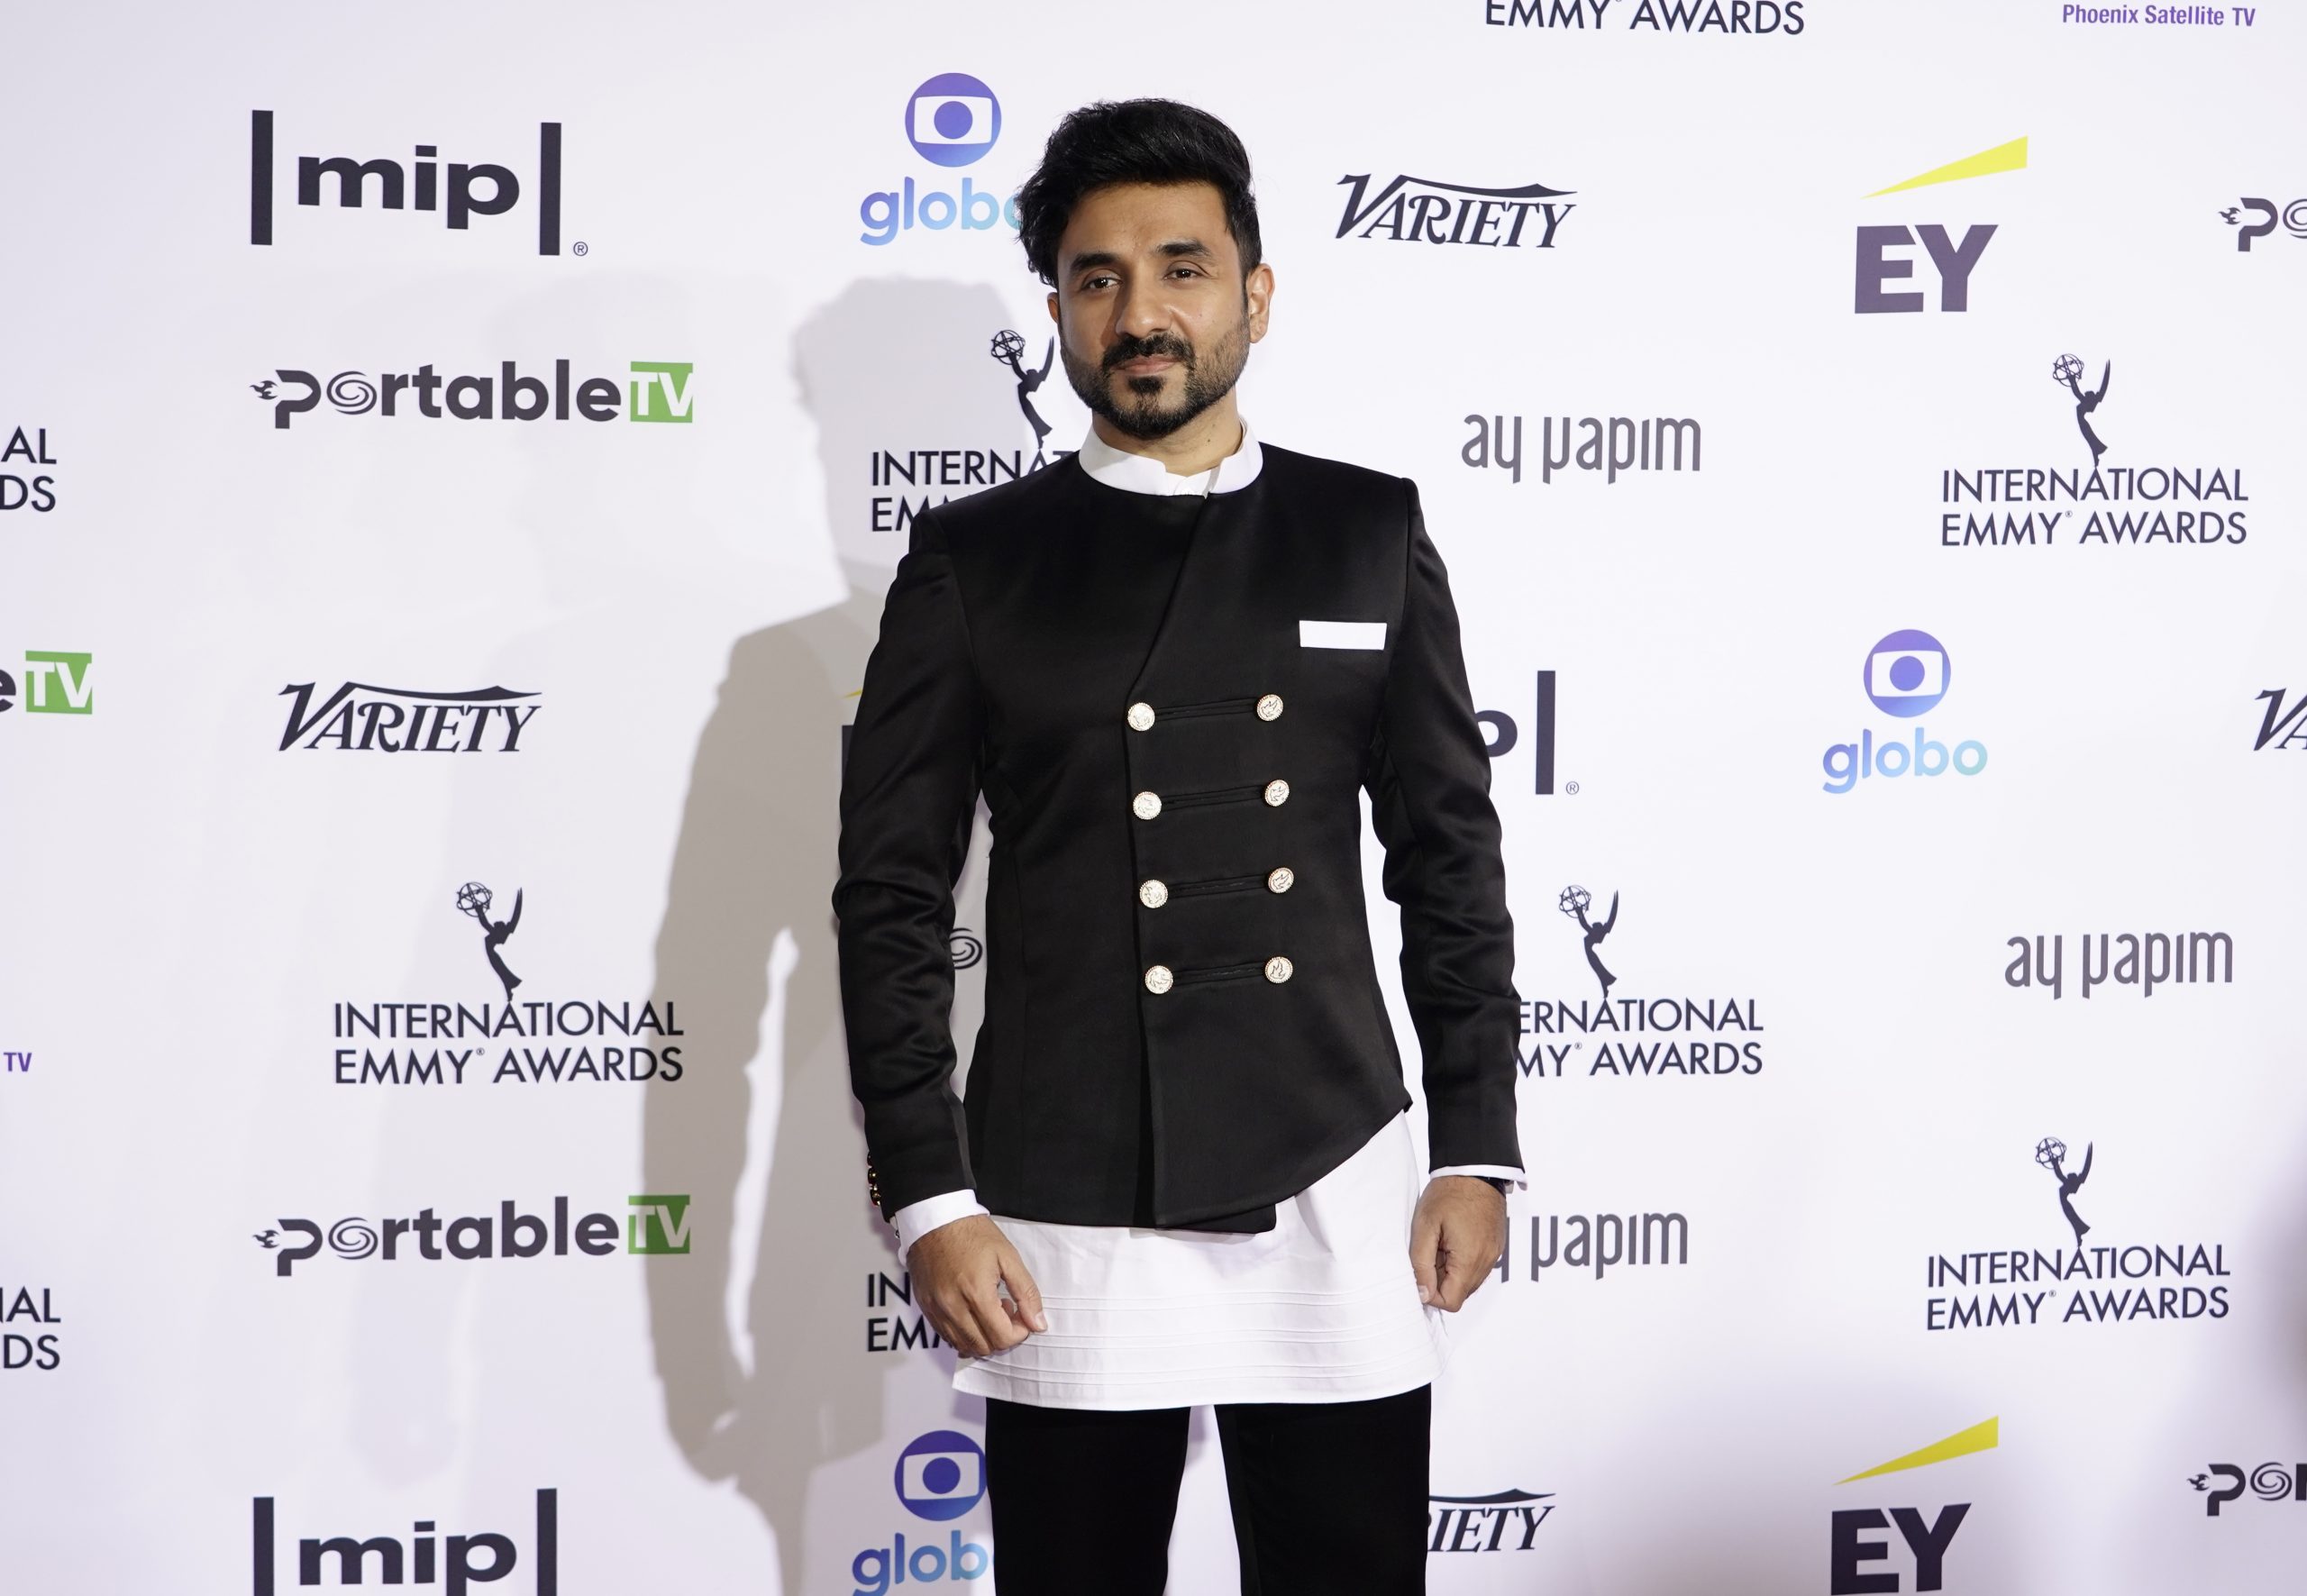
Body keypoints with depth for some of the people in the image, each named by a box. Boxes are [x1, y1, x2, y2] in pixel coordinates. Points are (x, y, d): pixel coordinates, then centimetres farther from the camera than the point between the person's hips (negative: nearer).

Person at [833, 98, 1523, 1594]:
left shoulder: (1370, 533, 6)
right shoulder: (972, 561, 2)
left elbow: (1451, 852, 9)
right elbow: (892, 893, 1)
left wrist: (1477, 1146, 4)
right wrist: (928, 1195, -5)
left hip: (1337, 1191, 1)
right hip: (1068, 1209, -1)